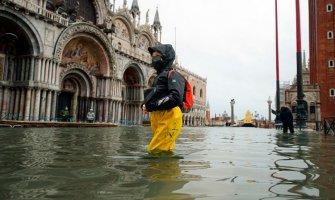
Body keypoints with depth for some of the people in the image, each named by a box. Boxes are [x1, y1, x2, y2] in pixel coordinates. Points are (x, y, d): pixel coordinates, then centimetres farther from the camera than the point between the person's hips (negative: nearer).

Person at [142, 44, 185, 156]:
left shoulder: (173, 74, -2)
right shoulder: (159, 77, 26)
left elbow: (176, 98, -19)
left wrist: (151, 106, -14)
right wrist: (146, 105, 5)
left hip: (168, 119, -9)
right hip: (158, 120, 9)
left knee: (155, 153, -14)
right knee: (165, 153, 13)